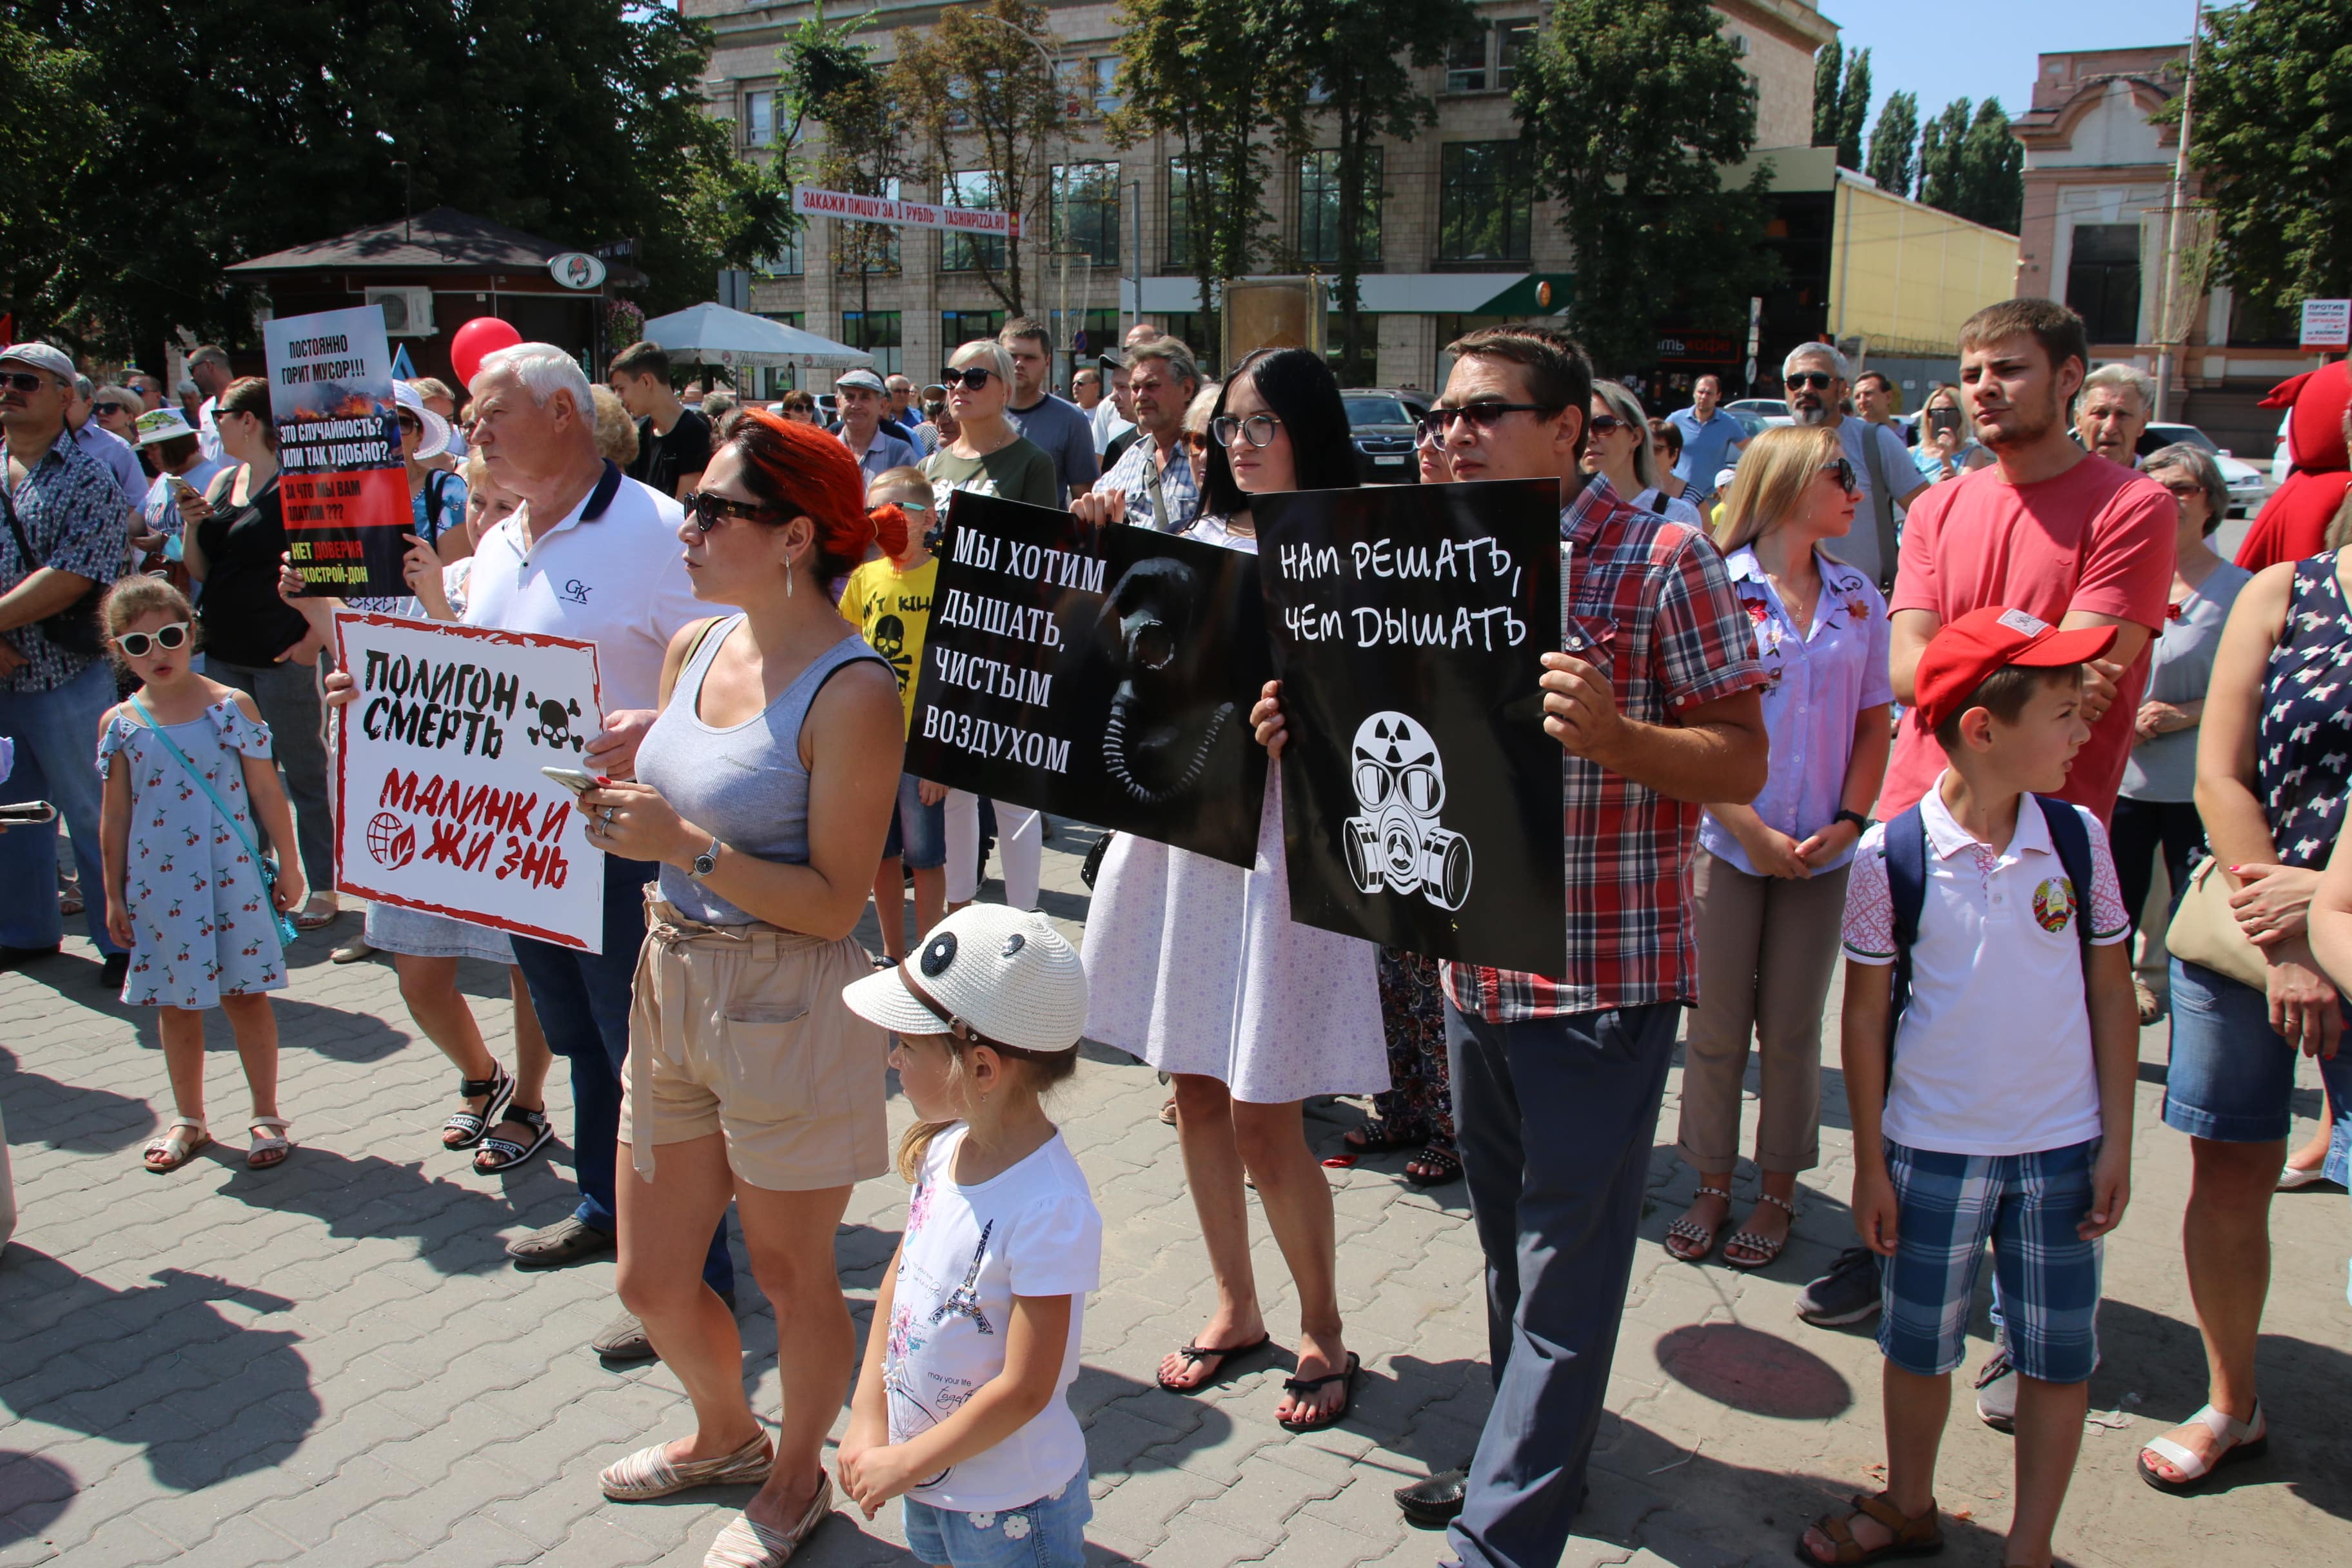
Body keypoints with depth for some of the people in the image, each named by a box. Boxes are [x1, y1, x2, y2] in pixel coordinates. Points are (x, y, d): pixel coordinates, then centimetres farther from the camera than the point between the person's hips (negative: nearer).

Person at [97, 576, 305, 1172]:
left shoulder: (231, 706, -4)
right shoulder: (119, 725, 1)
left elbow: (266, 794, 0)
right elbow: (116, 816, 7)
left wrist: (288, 865, 2)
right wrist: (114, 894, 8)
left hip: (232, 879, -2)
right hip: (158, 888, 2)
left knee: (246, 996, 5)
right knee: (176, 1004, 12)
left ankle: (265, 1115, 18)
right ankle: (188, 1119, 27)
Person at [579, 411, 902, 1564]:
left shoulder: (851, 692, -19)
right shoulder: (693, 648, 4)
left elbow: (835, 904, -18)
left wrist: (690, 845, -25)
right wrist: (610, 799, -5)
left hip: (790, 1011, -7)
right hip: (671, 986, 7)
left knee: (791, 1273, 13)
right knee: (650, 1278, 19)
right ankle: (727, 1436, 48)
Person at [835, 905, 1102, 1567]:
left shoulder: (1049, 1209, -29)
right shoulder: (945, 1148, -7)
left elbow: (1025, 1389, -25)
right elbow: (900, 1278, 7)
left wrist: (904, 1463, -15)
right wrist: (868, 1419, 3)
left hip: (1011, 1506, -7)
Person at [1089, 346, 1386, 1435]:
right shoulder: (1199, 540, 13)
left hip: (1279, 842, -6)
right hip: (1175, 832, 6)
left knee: (1264, 1117, -1)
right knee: (1196, 1093, 13)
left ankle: (1323, 1332, 21)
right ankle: (1236, 1309, 33)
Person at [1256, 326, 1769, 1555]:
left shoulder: (1662, 558, -9)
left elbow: (1744, 764, -10)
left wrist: (1612, 734, -28)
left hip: (1602, 979, -6)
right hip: (1474, 965, 6)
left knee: (1565, 1265, 2)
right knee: (1508, 1239, 19)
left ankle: (1504, 1535, 11)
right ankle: (1529, 1453, 39)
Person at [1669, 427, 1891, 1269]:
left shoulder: (1858, 599, 6)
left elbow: (1873, 724, 9)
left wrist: (1849, 822, -5)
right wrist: (1751, 830, -14)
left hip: (1819, 852, 3)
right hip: (1729, 844, -3)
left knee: (1792, 1030, 10)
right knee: (1716, 1028, 7)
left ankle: (1777, 1191, 25)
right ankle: (1712, 1187, 22)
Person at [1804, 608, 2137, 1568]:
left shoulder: (2078, 837, -6)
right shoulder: (1892, 856, -13)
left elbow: (2110, 993, 2)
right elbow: (1866, 1014, -5)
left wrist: (2115, 1143, 1)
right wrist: (1870, 1164, -3)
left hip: (2061, 1147, 2)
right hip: (1931, 1148, -1)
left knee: (2059, 1353, 11)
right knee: (1919, 1343, 15)